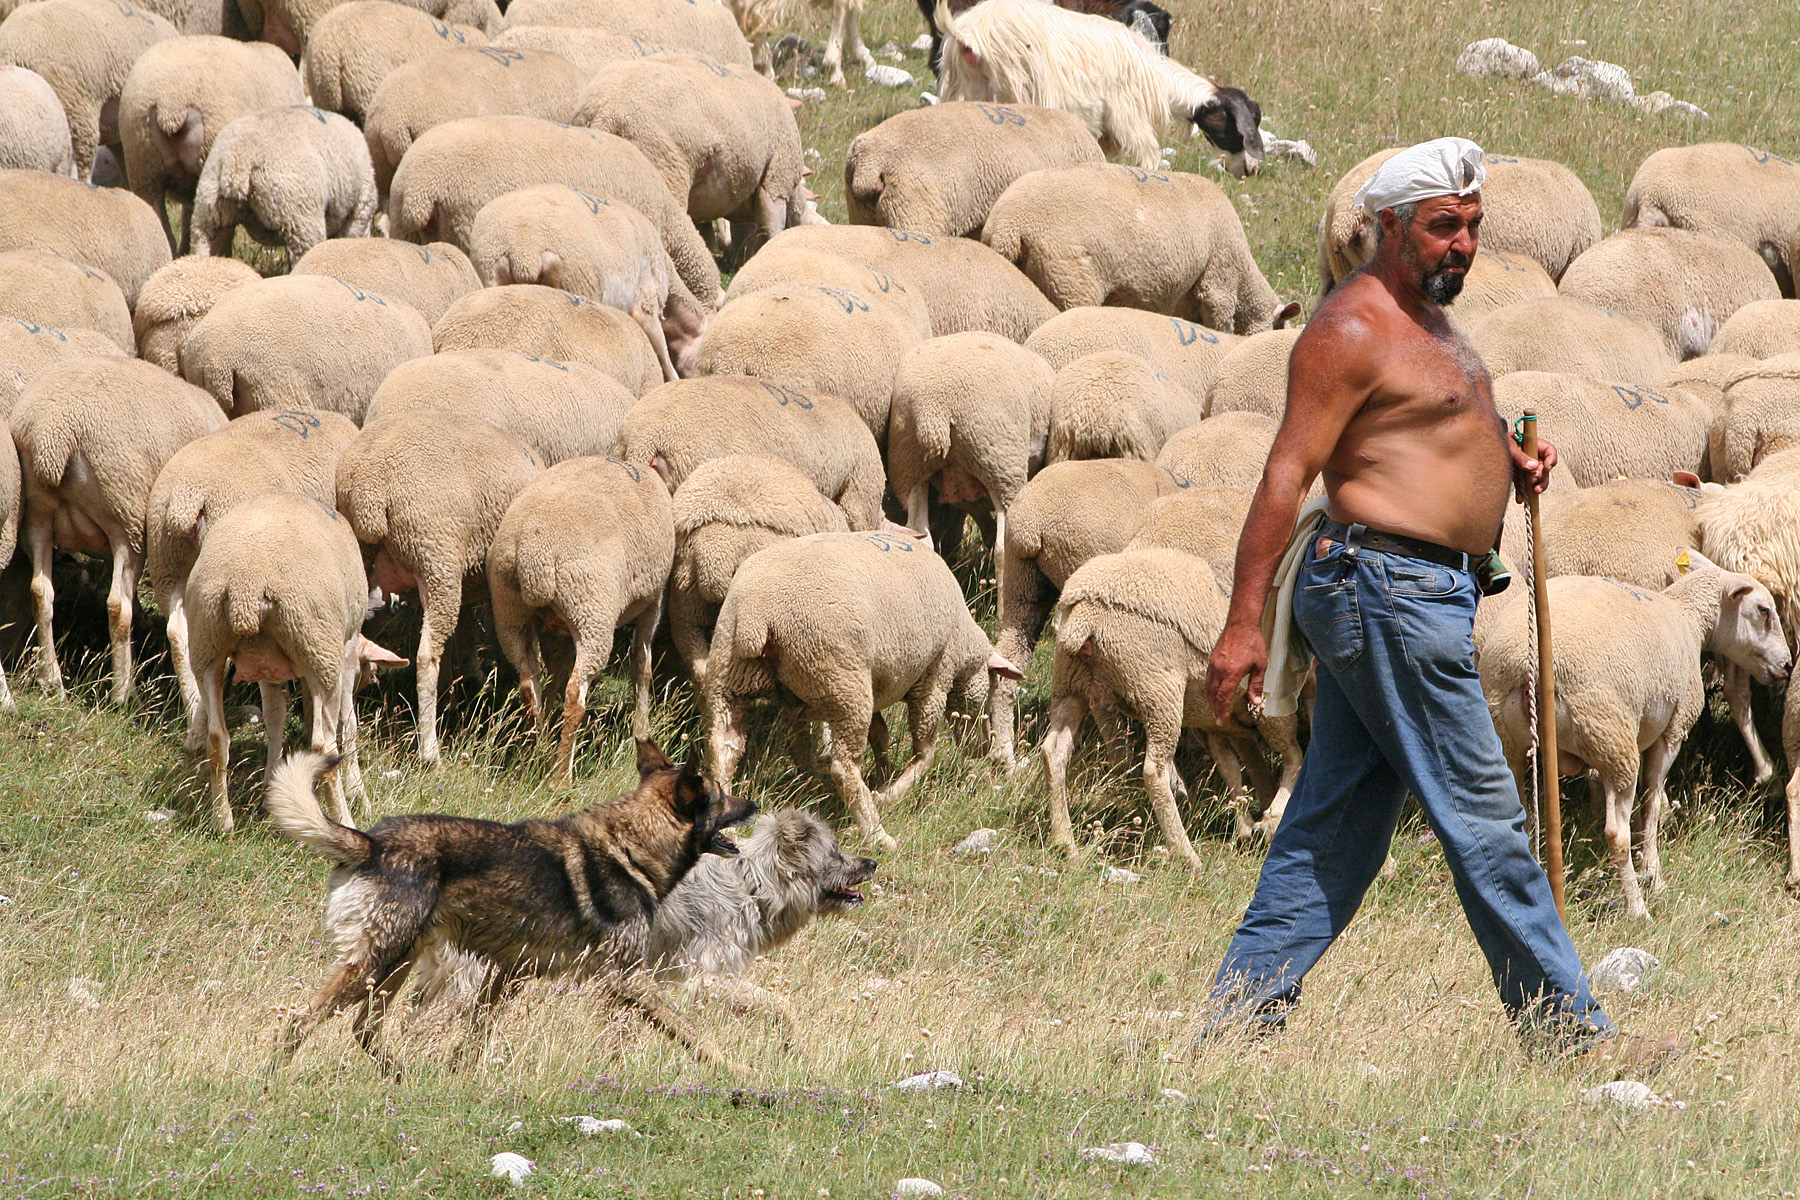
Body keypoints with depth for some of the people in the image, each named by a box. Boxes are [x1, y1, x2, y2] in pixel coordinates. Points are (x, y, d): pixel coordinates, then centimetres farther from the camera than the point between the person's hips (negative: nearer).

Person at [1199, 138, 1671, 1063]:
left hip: (1405, 596, 10)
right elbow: (1288, 473, -17)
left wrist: (1508, 465, 11)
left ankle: (1245, 1007, 11)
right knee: (1481, 815, -5)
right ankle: (1562, 1023, -2)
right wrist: (1243, 621, -21)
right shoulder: (1353, 329, -13)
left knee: (1338, 816, 9)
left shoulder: (1423, 320, 18)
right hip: (1388, 591, -10)